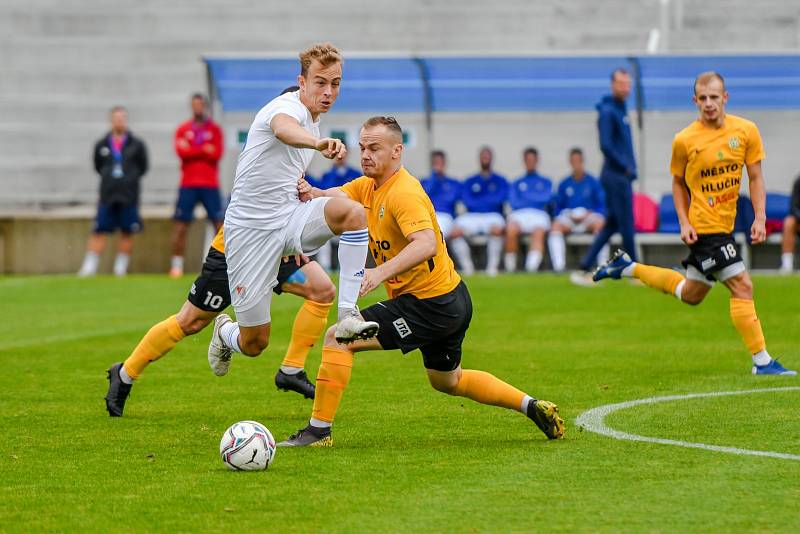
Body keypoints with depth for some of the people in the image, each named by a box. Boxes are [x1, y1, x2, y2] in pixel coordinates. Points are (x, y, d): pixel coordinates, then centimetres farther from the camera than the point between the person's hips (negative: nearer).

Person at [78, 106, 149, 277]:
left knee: (127, 233, 2)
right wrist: (109, 177, 7)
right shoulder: (101, 145, 7)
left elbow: (143, 167, 11)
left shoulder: (137, 145, 3)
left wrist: (130, 179, 2)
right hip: (107, 197, 0)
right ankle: (89, 267, -1)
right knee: (99, 231, -3)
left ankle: (121, 267, 13)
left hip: (129, 198, 0)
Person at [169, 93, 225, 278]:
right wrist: (204, 150, -9)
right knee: (180, 226, -2)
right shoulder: (183, 130, 8)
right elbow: (181, 151, -9)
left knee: (219, 223, -4)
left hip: (210, 185, 0)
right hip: (188, 185, 0)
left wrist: (193, 151, -9)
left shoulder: (215, 129, 7)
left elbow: (217, 154, -7)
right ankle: (177, 265, 4)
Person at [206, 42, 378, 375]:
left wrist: (301, 188, 8)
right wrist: (319, 144, -69)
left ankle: (347, 315, -25)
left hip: (290, 217, 7)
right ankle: (225, 332, 36)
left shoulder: (312, 121, 11)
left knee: (353, 212, -27)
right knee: (254, 344, -3)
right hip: (250, 228, -7)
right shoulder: (288, 108, -17)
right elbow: (284, 129, -46)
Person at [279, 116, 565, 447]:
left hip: (431, 305, -11)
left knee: (339, 337, -14)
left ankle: (319, 430, -10)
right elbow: (336, 197, -6)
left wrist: (381, 271, -50)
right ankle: (532, 406, 33)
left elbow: (426, 244, -36)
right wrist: (311, 193, -29)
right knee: (447, 381, 29)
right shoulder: (369, 186, 9)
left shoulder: (404, 193, -21)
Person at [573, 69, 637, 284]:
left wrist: (631, 167, 9)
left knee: (612, 224, 10)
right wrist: (626, 167, -14)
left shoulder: (621, 109, 15)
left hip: (622, 176, 9)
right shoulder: (608, 111, -13)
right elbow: (606, 146, -20)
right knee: (626, 224, -2)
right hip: (616, 176, -9)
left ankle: (585, 269, 10)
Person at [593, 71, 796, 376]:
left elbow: (755, 178, 6)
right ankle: (762, 361, -7)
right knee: (742, 286, -12)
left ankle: (627, 268, 34)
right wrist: (684, 223, -5)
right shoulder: (685, 140, -9)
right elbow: (678, 182, 4)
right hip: (705, 226, -6)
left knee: (691, 295, 19)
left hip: (726, 223, 6)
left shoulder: (746, 131, -1)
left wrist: (759, 218, -4)